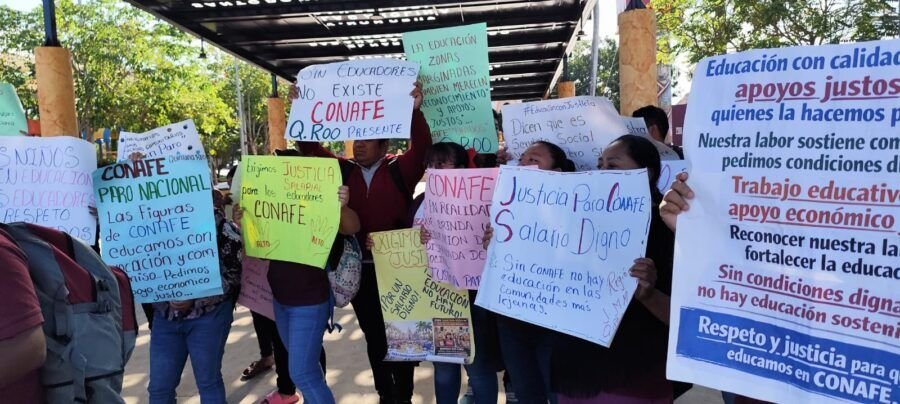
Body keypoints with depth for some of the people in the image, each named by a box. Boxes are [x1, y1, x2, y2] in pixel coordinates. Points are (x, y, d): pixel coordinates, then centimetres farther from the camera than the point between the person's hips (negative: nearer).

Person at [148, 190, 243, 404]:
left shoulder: (216, 221, -10)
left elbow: (233, 273, -10)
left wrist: (195, 298, -18)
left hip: (209, 315, -4)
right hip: (165, 315, 4)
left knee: (208, 381, 7)